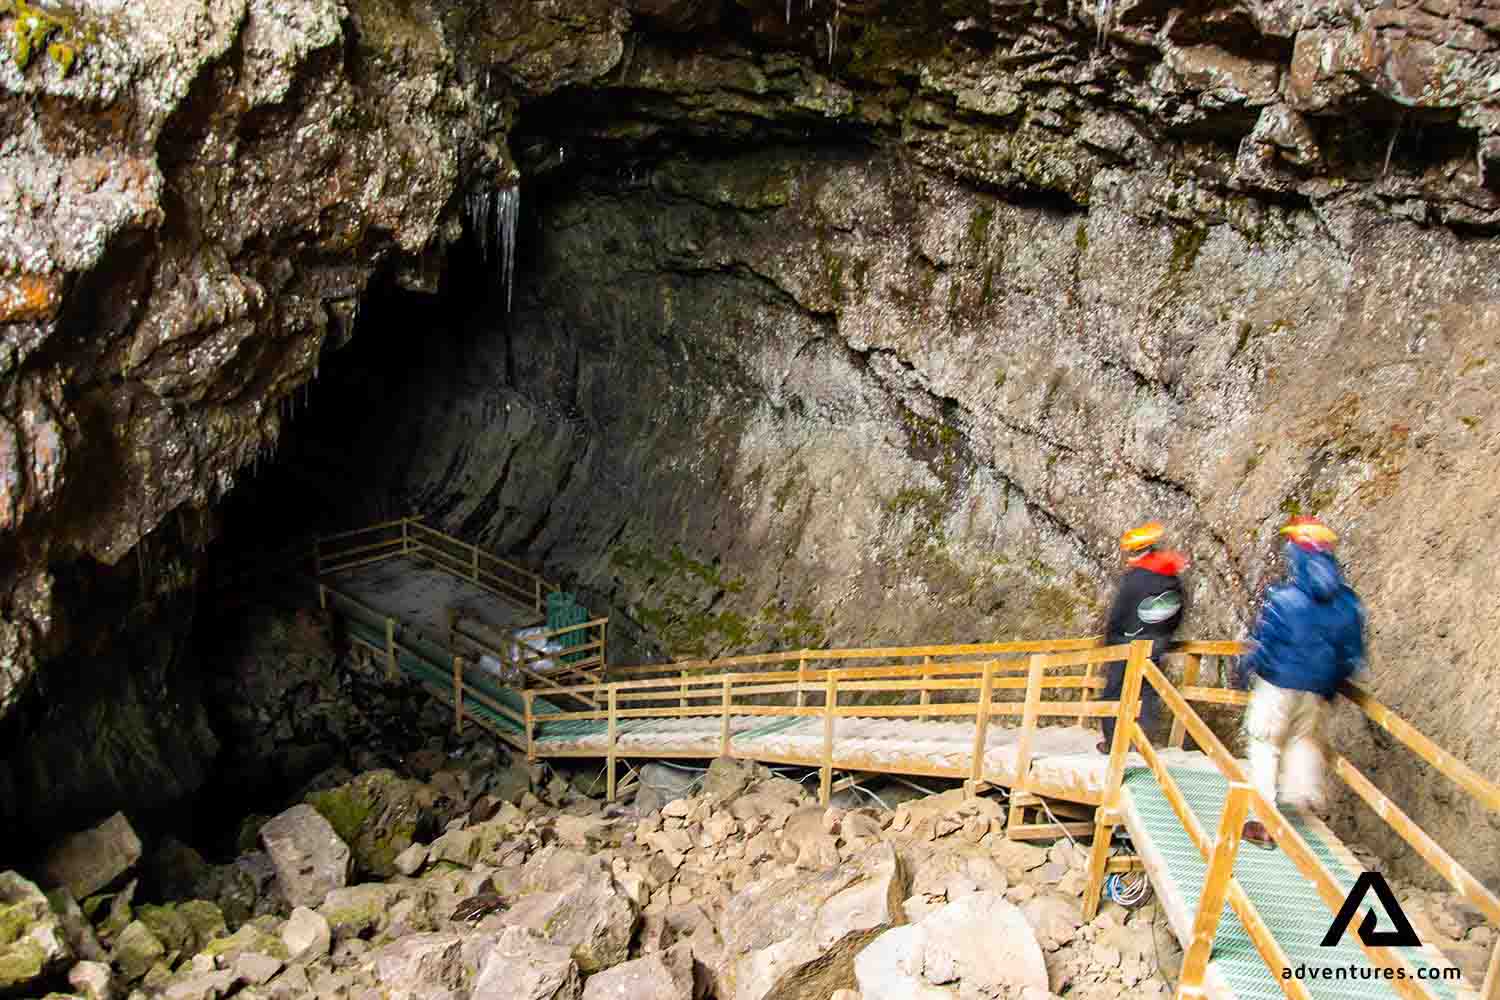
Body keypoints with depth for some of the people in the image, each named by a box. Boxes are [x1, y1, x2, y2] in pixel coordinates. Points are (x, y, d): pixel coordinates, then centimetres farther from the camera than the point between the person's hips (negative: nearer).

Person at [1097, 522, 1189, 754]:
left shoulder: (1134, 578, -19)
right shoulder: (1175, 581, -1)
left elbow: (1117, 615, -13)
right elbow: (1177, 617, 8)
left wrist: (1110, 638, 4)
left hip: (1126, 645, -5)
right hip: (1155, 648, 5)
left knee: (1115, 691, 7)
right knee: (1148, 693, 14)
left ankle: (1111, 741, 12)